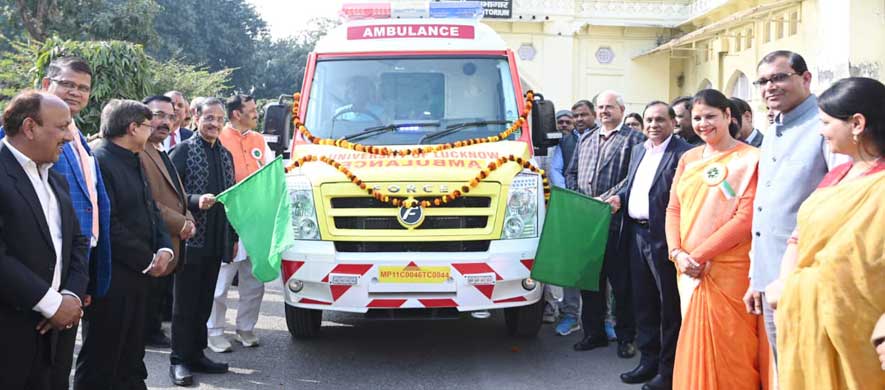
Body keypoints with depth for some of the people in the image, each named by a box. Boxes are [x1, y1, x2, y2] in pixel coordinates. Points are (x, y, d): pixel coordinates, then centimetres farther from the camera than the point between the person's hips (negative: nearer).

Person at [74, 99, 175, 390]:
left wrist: (164, 249, -1)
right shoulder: (98, 161, -17)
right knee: (100, 359, 3)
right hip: (111, 280, -9)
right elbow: (107, 225, -22)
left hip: (138, 276, 9)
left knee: (132, 358, 19)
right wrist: (147, 260, -15)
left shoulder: (133, 161, 14)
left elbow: (150, 210, 16)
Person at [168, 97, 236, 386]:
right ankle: (179, 360, 8)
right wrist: (196, 200, -25)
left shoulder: (226, 155, 14)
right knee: (185, 303, 1)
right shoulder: (183, 151, -5)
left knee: (204, 301, 12)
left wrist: (233, 237, 15)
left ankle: (196, 354, 21)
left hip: (217, 242, 6)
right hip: (190, 239, -6)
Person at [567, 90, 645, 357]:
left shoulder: (633, 139, 0)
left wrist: (608, 198, -16)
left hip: (616, 222, -6)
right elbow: (571, 172, 20)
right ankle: (593, 333, 21)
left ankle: (625, 336, 12)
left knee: (621, 282, 1)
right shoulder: (585, 139, 20)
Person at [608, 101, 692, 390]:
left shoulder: (683, 153, -12)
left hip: (664, 237, -8)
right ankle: (648, 360, 27)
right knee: (643, 301, 16)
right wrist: (620, 197, 5)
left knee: (670, 304, 3)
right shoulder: (638, 151, 16)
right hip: (636, 234, 8)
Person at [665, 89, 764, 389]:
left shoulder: (749, 158, -6)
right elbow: (674, 209, 10)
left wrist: (699, 255, -16)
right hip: (689, 271, 5)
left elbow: (746, 218, -14)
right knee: (694, 347, 13)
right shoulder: (688, 159, 12)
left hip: (727, 271, -5)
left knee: (727, 353, 0)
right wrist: (677, 253, -7)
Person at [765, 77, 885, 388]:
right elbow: (800, 234, 8)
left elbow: (847, 266, -21)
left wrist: (788, 289, -10)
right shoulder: (837, 175, 11)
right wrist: (784, 282, -9)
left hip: (841, 328, -7)